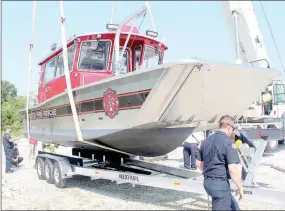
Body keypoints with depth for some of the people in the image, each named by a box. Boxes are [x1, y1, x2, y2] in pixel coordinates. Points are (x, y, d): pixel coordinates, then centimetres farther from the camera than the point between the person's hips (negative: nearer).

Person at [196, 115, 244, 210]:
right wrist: (240, 187, -9)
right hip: (220, 184, -8)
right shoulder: (228, 143, -15)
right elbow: (233, 169, -19)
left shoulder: (206, 141, 8)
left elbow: (199, 163, 14)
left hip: (207, 182, 8)